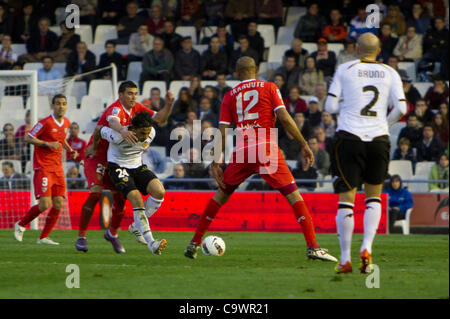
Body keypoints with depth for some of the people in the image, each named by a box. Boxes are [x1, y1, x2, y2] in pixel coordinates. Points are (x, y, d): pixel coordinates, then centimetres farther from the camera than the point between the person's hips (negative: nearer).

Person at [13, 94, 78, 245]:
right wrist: (47, 144, -21)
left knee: (58, 205, -1)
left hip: (58, 169, 7)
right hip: (43, 168, -7)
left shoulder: (66, 123, 11)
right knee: (45, 204, -15)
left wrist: (70, 150, 11)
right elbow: (28, 138, -11)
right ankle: (21, 224, 9)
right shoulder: (45, 122, -12)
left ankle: (44, 237, 10)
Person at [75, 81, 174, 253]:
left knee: (120, 197, 2)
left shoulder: (137, 108, 0)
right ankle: (81, 237, -13)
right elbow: (113, 121, -47)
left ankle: (113, 233, 27)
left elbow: (160, 119, 3)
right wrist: (122, 131, -69)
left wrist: (168, 104, -16)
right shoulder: (116, 109, -23)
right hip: (97, 157, -7)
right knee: (95, 193, -21)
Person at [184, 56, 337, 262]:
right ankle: (312, 246, -14)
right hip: (267, 148, -3)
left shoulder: (230, 96, 15)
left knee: (221, 195, 20)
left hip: (242, 151, 3)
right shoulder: (269, 88, 8)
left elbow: (222, 131, 8)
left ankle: (194, 243, 21)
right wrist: (304, 145, 0)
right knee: (293, 194, -2)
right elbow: (284, 117, -3)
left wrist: (216, 162, 9)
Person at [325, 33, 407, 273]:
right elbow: (401, 108, 0)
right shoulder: (390, 73, 7)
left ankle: (345, 259, 0)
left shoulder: (345, 70, 2)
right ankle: (366, 248, -2)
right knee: (374, 197, 17)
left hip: (349, 137, -2)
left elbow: (330, 107, -1)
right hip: (379, 138, 2)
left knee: (346, 198, 2)